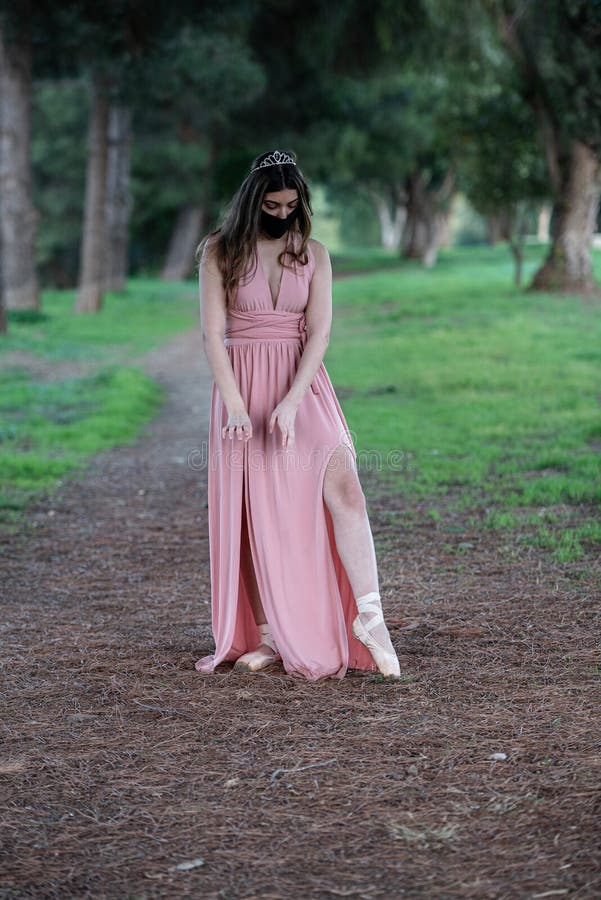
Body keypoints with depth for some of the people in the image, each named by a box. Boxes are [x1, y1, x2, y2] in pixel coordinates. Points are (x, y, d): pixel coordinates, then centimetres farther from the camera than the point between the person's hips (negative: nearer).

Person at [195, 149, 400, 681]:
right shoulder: (220, 252, 0)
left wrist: (289, 404, -15)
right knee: (254, 512, 0)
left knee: (343, 488, -17)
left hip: (303, 387, 1)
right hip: (241, 385, -1)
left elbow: (319, 332, -3)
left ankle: (369, 616, -16)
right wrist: (236, 406, -16)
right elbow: (212, 333, -6)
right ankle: (270, 636, 7)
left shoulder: (314, 255, 5)